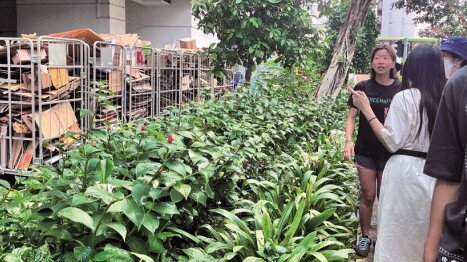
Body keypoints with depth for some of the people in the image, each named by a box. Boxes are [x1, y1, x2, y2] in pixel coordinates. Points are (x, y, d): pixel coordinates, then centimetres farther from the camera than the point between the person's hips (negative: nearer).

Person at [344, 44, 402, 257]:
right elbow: (351, 117, 0)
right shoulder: (362, 87, -1)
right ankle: (364, 237, 24)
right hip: (366, 151, 0)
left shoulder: (401, 90, -3)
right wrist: (348, 140, -14)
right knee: (367, 196, 7)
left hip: (390, 152, 0)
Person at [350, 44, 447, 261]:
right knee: (425, 234, 19)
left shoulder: (404, 98, -13)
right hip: (434, 173, 5)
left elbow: (392, 142, -15)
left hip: (405, 172, -5)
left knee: (397, 233, 8)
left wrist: (366, 109, -8)